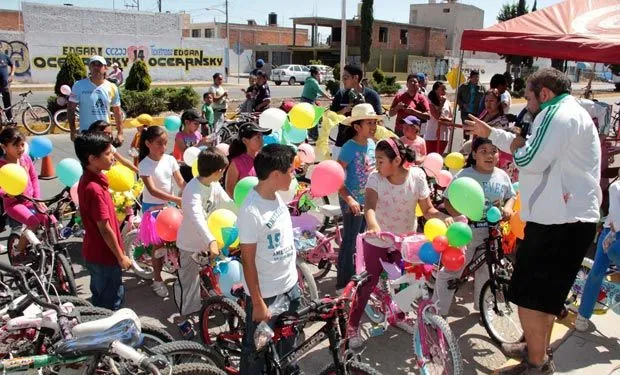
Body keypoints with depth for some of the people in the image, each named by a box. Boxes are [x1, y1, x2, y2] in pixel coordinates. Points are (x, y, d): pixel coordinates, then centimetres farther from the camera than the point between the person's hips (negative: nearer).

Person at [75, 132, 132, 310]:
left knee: (99, 298, 24)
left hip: (94, 252, 9)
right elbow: (105, 229, -23)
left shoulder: (88, 179, 1)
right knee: (112, 301, 8)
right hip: (104, 255, -9)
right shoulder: (94, 189, -29)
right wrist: (121, 256, -15)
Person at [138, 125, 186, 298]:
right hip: (152, 207, -4)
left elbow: (181, 182, -5)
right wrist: (176, 199, -35)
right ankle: (157, 280, 15)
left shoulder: (170, 159, -3)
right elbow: (152, 190, -25)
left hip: (168, 205, 4)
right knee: (158, 244, 2)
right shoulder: (144, 165, -16)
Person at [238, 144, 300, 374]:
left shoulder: (277, 196, -1)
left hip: (290, 286, 8)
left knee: (287, 345, 25)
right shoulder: (252, 210, -26)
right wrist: (258, 303, -16)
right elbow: (248, 260, -20)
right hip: (266, 294, -8)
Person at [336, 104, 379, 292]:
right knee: (350, 242, -1)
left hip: (368, 200, 8)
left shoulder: (371, 144, 3)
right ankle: (343, 283, 12)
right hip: (352, 201, -8)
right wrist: (349, 199, -31)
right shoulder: (349, 147, -19)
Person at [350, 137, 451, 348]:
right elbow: (369, 206, -34)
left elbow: (428, 209, -11)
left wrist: (443, 217, -32)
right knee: (369, 283, 3)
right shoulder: (375, 178, -18)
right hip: (377, 241, -2)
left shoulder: (417, 176, -15)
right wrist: (374, 227, -53)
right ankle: (353, 326, 18)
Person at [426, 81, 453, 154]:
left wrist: (444, 119, -12)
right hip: (432, 135, -5)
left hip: (444, 135, 5)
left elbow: (452, 119, 9)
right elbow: (437, 116, -17)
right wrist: (442, 103, -12)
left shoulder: (447, 102, 8)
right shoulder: (431, 102, -6)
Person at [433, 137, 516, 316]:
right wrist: (461, 216, -28)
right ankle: (437, 311, 11)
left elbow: (511, 196, 18)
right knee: (450, 271, -2)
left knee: (485, 271, 20)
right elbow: (449, 202, -12)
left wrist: (507, 208, -3)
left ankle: (482, 306, 42)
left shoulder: (502, 176, 1)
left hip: (491, 233, 5)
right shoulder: (464, 175, -12)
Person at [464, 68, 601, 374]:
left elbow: (530, 160, -24)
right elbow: (532, 150, 26)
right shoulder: (567, 114, 20)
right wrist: (490, 133, 27)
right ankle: (538, 349, 39)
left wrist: (514, 146, -2)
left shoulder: (558, 114, -15)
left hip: (559, 223, -11)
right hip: (568, 219, 11)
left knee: (528, 295, -3)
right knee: (546, 293, 23)